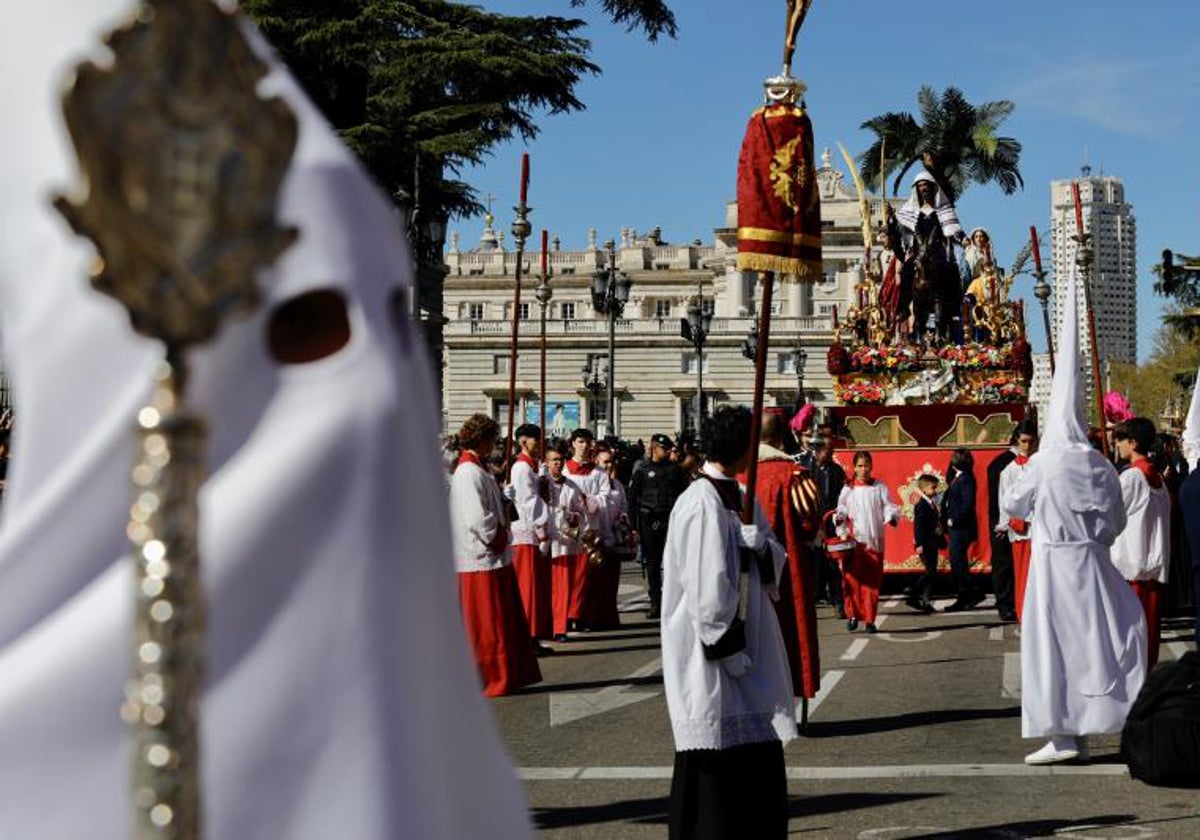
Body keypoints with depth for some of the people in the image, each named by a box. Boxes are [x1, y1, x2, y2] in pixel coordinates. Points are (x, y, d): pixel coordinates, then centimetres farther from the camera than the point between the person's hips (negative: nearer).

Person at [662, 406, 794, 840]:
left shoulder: (742, 498, 10)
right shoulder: (701, 505, -18)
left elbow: (775, 557, 12)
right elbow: (707, 591, -21)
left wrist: (761, 544, -11)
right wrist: (731, 653, -17)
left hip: (745, 646, 9)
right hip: (711, 657, -9)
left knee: (758, 763, 12)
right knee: (715, 768, -1)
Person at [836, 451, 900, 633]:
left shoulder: (880, 487, 8)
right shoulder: (848, 489, 8)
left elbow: (889, 506, 3)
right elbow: (842, 509, 8)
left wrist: (892, 517, -17)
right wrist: (840, 517, -13)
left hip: (874, 540, 0)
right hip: (853, 540, 0)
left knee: (872, 581, 0)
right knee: (852, 579, -6)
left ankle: (869, 619, 4)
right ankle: (852, 614, 5)